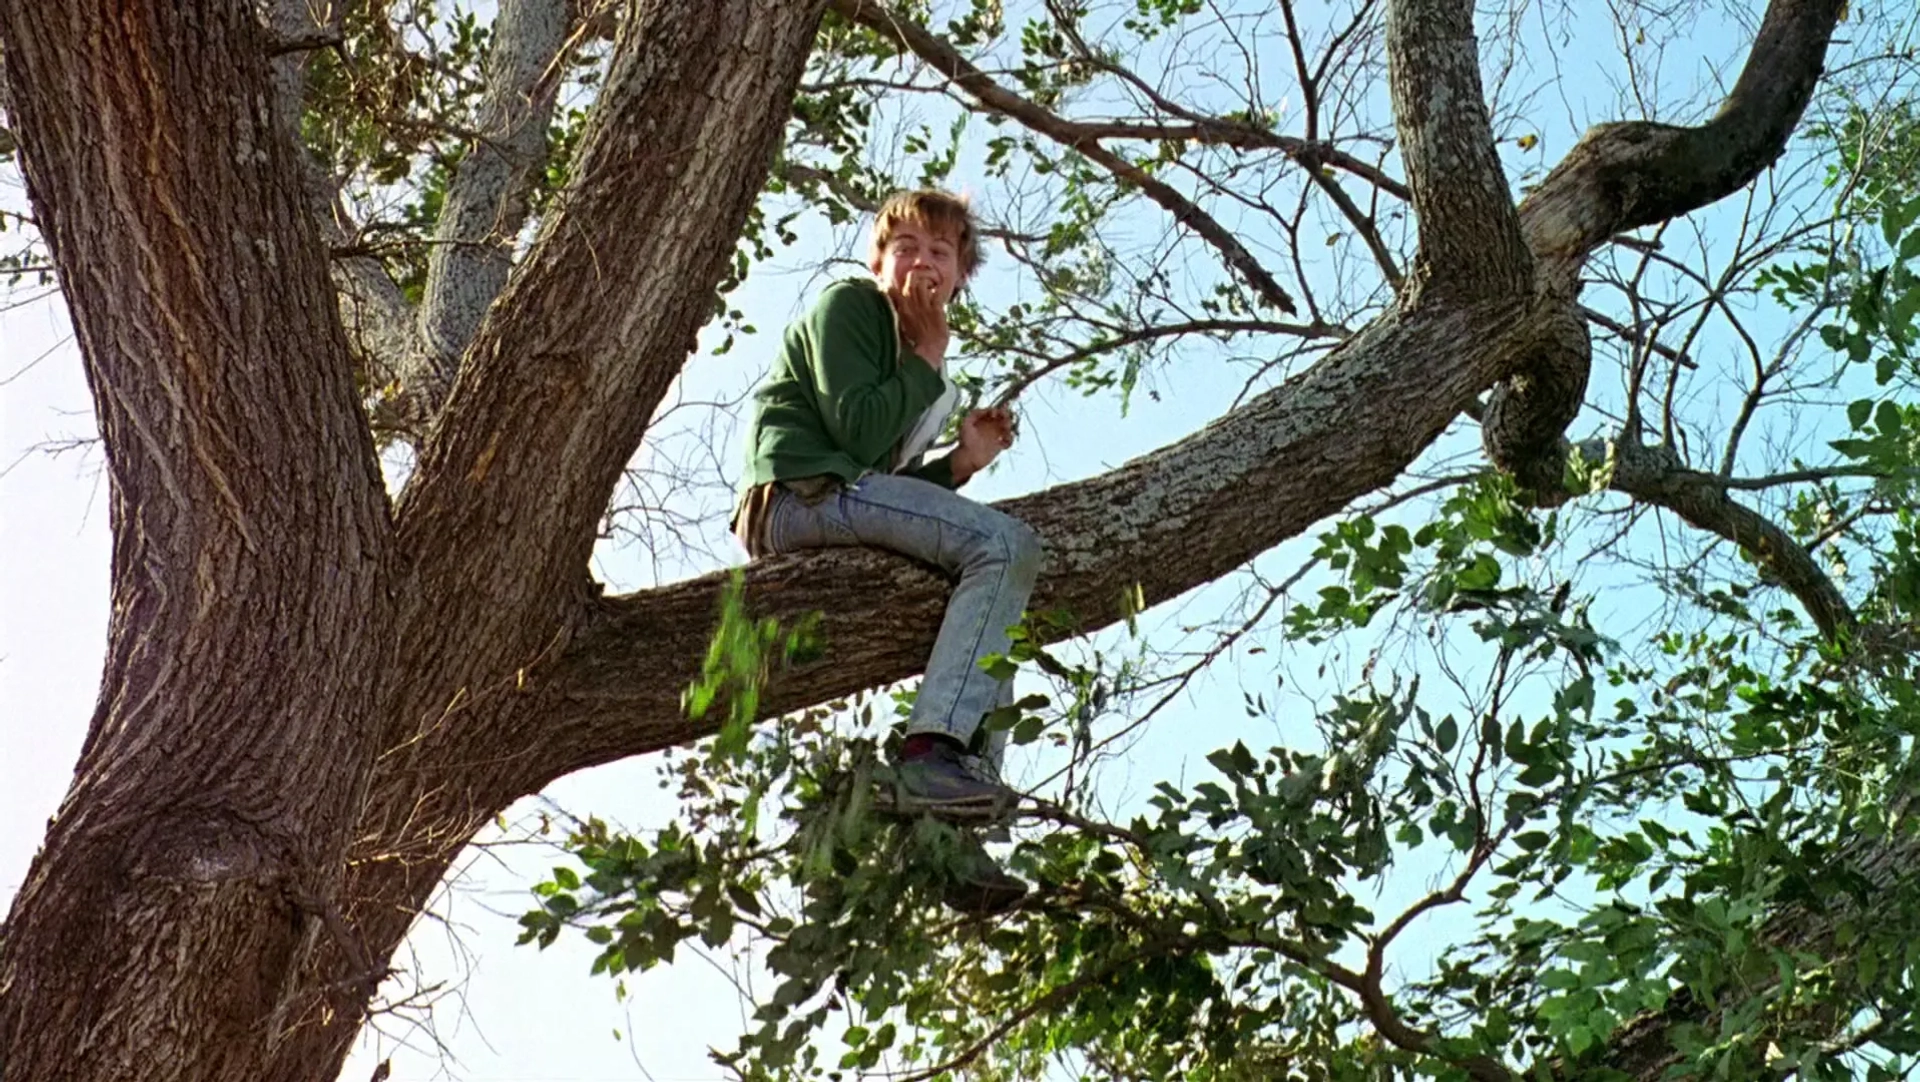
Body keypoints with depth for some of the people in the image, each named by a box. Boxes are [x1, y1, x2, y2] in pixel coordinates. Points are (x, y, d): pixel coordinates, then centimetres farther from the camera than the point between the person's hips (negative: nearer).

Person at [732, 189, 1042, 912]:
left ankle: (955, 832, -9)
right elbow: (857, 433, -11)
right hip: (802, 493, -9)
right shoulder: (847, 305, 5)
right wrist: (927, 360, -1)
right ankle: (931, 751, -38)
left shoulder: (928, 377, 30)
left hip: (848, 506, 9)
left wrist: (961, 462, 6)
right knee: (1006, 544, -22)